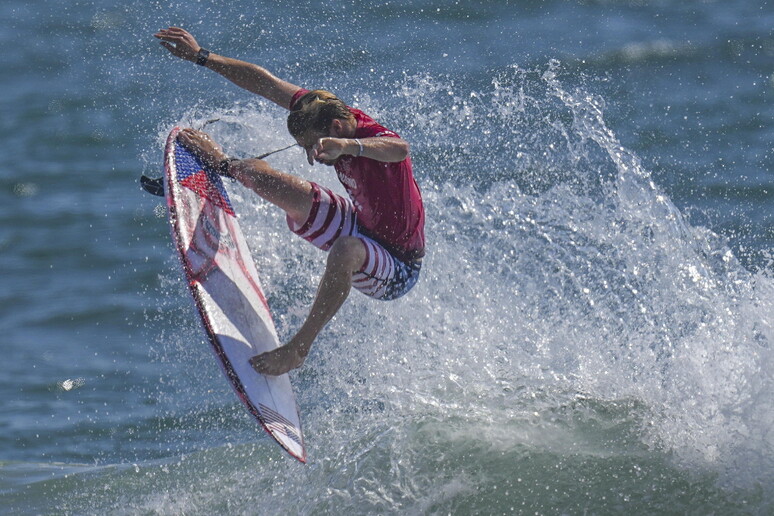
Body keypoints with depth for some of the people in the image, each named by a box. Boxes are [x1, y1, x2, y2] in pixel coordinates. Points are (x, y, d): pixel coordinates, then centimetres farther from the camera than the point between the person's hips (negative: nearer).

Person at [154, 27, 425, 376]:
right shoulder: (325, 111, -12)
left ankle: (298, 349, -30)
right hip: (363, 227, 8)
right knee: (272, 181, 1)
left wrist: (346, 146, -75)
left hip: (397, 273, -8)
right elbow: (266, 84, -5)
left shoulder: (376, 140, -32)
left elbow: (398, 149, -58)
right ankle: (222, 165, 33)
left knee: (345, 250, -41)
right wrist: (201, 57, -5)